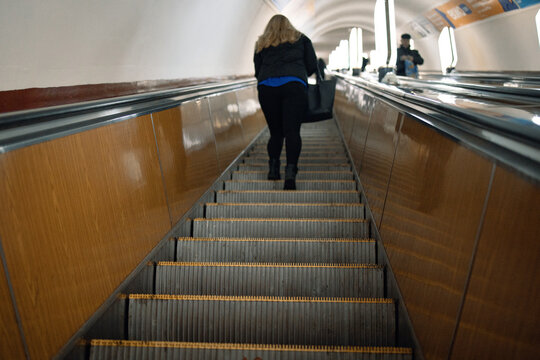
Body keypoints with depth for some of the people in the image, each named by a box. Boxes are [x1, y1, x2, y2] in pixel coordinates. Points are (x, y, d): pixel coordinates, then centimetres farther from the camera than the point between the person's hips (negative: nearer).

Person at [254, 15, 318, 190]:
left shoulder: (261, 44, 25)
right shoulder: (301, 39, 23)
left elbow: (257, 72, 20)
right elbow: (312, 66, 18)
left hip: (266, 88, 2)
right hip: (294, 86, -2)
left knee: (275, 131, 11)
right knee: (292, 130, -9)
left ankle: (273, 167, -1)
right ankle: (290, 171, -23)